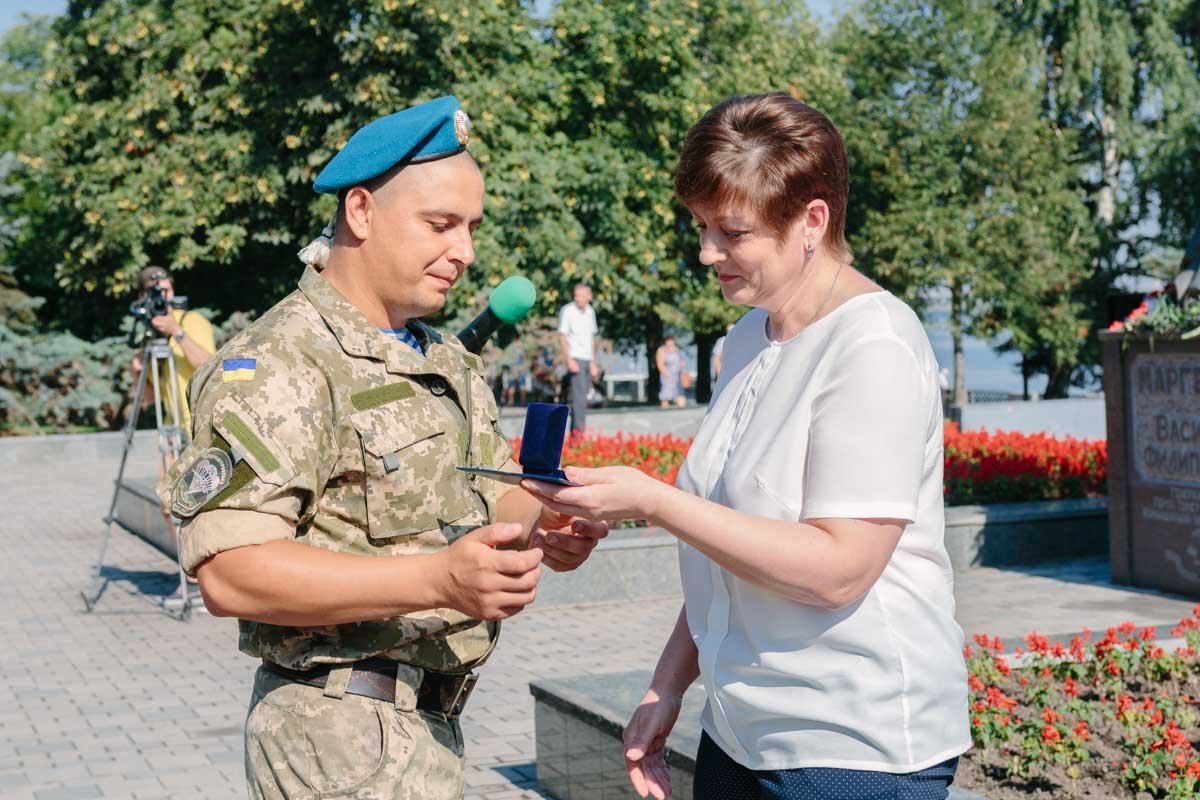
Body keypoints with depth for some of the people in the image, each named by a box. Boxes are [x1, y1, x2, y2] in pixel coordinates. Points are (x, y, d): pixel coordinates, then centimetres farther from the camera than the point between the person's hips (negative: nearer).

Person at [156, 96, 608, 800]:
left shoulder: (450, 362, 15)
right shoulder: (275, 366, -16)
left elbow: (498, 493, 18)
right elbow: (229, 572, -25)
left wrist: (542, 529, -6)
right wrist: (437, 578, -32)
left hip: (431, 719, 9)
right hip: (342, 735, -8)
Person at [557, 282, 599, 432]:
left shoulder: (590, 311, 13)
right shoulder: (568, 310, -7)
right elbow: (562, 336, -9)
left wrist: (593, 362, 18)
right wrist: (569, 360, -16)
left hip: (588, 359, 7)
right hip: (575, 358, -7)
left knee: (583, 396, 7)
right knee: (579, 395, -15)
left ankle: (575, 432, 13)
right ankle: (579, 430, -18)